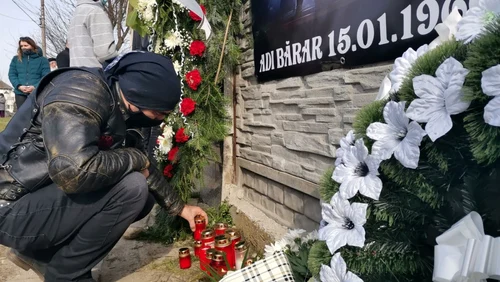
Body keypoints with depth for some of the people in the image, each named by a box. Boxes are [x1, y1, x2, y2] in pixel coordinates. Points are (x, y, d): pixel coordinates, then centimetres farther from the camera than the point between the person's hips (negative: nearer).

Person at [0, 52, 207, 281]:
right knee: (131, 187, -23)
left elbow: (144, 168, 15)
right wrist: (135, 159, -19)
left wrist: (179, 207, 19)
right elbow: (74, 170, -37)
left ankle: (41, 251, 14)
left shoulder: (118, 109, 4)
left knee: (143, 198, 6)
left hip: (43, 197, 9)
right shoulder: (81, 90, -23)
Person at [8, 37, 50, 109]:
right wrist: (19, 86, -9)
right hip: (20, 93, 3)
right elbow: (12, 75, 10)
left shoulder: (42, 60, 6)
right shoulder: (16, 59, 16)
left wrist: (35, 87, -16)